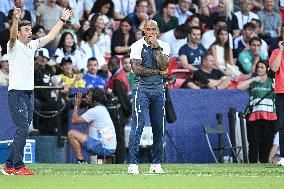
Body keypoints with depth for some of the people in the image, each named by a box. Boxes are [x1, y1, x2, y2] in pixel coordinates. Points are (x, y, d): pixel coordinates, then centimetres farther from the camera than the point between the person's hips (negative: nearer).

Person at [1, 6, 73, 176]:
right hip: (17, 93, -8)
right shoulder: (14, 46, -6)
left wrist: (62, 20, 26)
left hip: (30, 93, 8)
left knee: (23, 131, 9)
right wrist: (16, 19, -47)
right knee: (22, 130, -12)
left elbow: (50, 36, 25)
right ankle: (18, 167, -8)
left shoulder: (32, 45, 15)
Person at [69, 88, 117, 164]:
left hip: (104, 148, -10)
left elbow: (74, 120, -10)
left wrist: (76, 105, 0)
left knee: (71, 134, -8)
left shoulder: (94, 111, -15)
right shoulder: (102, 108, 14)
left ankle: (81, 162, -7)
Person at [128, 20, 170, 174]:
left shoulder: (164, 46, 8)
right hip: (141, 88, -4)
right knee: (138, 125, -11)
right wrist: (157, 71, -7)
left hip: (158, 89, 4)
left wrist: (156, 47, -11)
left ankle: (156, 164, 11)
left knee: (158, 127, 4)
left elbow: (163, 66, -7)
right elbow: (137, 69, -11)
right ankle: (133, 164, -12)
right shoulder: (137, 46, -2)